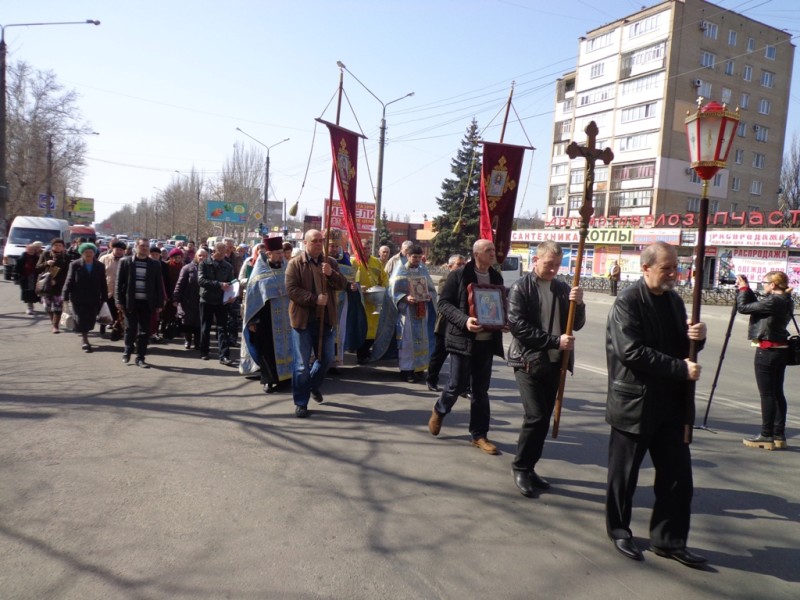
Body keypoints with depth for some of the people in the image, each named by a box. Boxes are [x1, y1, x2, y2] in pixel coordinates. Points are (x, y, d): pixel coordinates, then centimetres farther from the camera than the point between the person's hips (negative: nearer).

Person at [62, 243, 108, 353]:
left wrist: (104, 298, 3)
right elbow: (69, 281, -2)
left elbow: (103, 283, 4)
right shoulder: (75, 265, -2)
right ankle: (84, 339, 6)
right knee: (81, 320, -3)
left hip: (94, 299, 2)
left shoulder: (100, 266, 3)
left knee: (90, 321, 5)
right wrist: (66, 296, -4)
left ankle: (84, 337, 26)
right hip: (79, 299, -2)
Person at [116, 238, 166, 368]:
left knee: (144, 331, 2)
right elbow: (119, 282, 2)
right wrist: (119, 301, -4)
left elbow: (159, 285, 5)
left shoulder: (155, 264, 4)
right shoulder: (125, 262, 2)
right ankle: (127, 351, 29)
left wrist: (159, 304, 1)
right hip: (131, 302, -1)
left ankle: (140, 357, 12)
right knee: (130, 329, 6)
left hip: (147, 303, 1)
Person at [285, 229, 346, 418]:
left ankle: (313, 384, 43)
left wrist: (331, 274, -19)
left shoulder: (330, 262, 8)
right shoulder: (295, 263, -5)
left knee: (326, 358, 15)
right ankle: (300, 403, 11)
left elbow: (342, 284, 0)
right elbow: (292, 290, -13)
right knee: (302, 363, 1)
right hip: (303, 319, -4)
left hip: (325, 319, 4)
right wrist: (315, 299, -21)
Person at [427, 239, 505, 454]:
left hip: (487, 340, 5)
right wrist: (464, 321, -22)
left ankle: (479, 435, 18)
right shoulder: (459, 275, -6)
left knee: (481, 390, 8)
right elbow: (444, 303, -8)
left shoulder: (496, 277, 10)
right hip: (462, 338, -4)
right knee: (458, 384, 1)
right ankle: (439, 411, 31)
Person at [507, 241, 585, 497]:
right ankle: (521, 468, 9)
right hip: (528, 361, -5)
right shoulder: (521, 287, -6)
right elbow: (516, 325, -14)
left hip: (554, 363, 5)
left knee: (543, 418, 9)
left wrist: (578, 304, -11)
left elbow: (576, 325, 10)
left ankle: (528, 467, 23)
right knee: (536, 417, -10)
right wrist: (555, 341, -18)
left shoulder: (562, 288, 9)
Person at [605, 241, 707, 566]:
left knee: (678, 475, 9)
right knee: (624, 473, 10)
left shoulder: (674, 300, 10)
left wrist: (697, 337, -5)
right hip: (634, 403, -6)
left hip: (670, 403, 7)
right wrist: (680, 369, -22)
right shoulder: (627, 302, -14)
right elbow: (633, 352, -22)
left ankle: (669, 539, 25)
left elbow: (681, 346, 17)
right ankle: (619, 530, 30)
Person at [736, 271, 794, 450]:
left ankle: (767, 436, 3)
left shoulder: (772, 302, -18)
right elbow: (757, 306, 19)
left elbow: (743, 307, -14)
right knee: (777, 393, 12)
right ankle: (779, 436, 17)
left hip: (767, 351, -9)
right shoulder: (787, 302, 10)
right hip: (781, 350, 9)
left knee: (767, 394, -3)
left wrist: (743, 288, 0)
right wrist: (746, 289, 13)